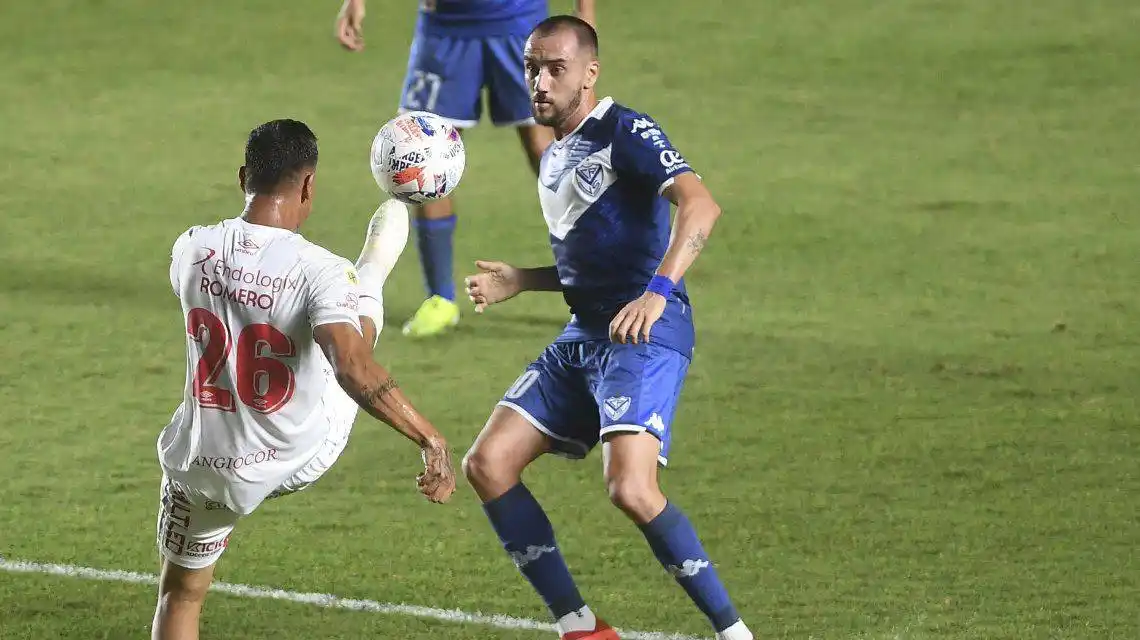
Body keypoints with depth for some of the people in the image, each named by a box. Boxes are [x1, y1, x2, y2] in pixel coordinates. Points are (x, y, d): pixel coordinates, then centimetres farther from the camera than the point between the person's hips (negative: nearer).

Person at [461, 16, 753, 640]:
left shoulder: (623, 133, -10)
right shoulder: (554, 157, 19)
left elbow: (699, 205, -26)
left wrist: (658, 291, -40)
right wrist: (516, 281, 15)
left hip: (646, 333, -10)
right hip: (584, 333, 10)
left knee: (630, 489, -26)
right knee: (487, 465, 3)